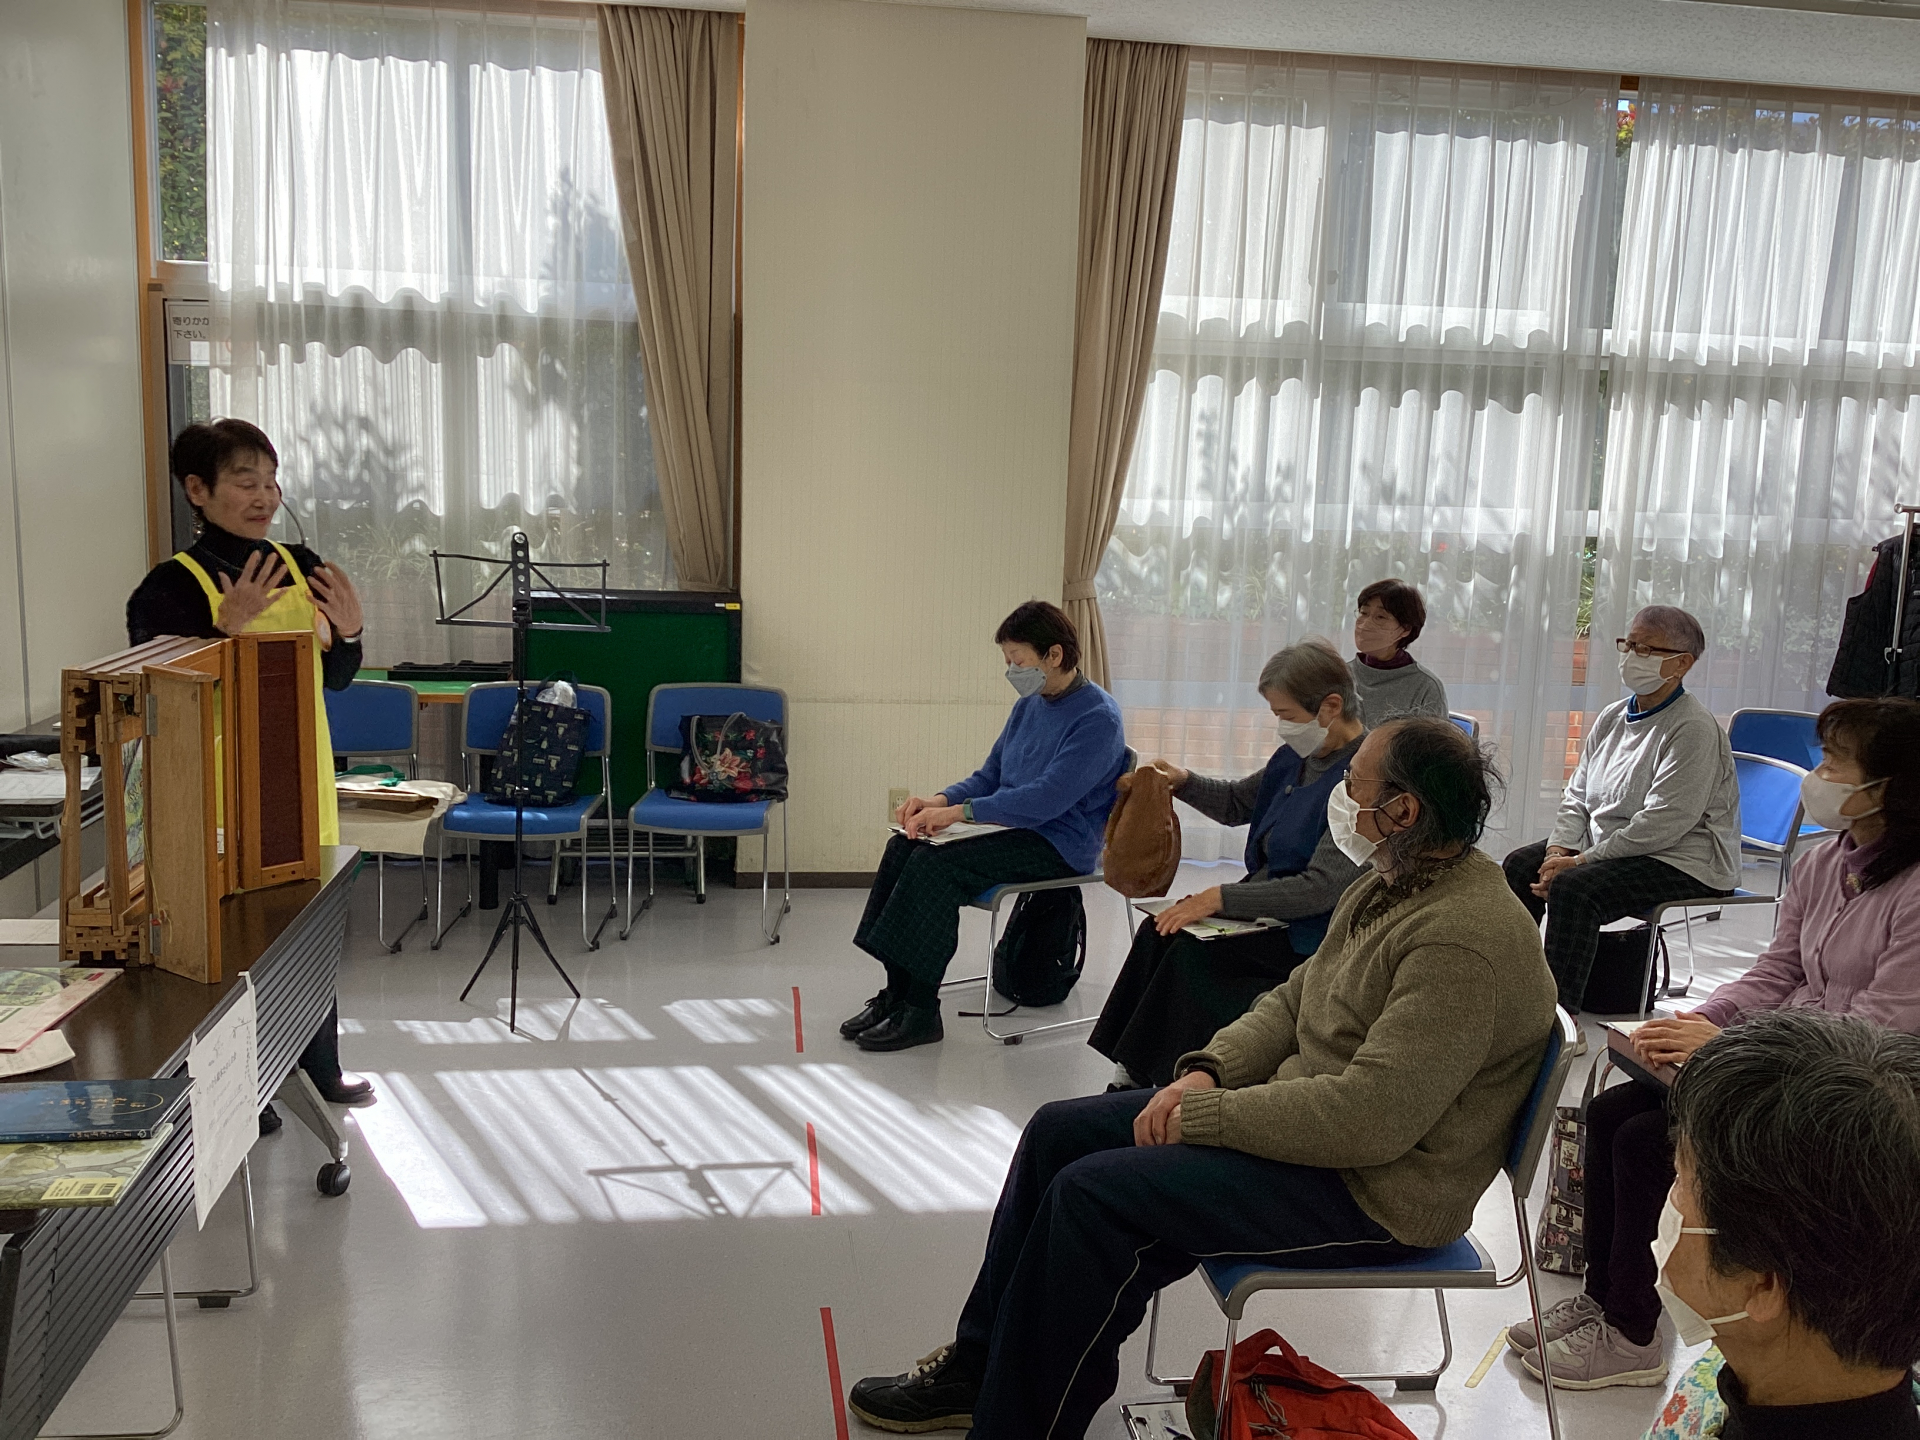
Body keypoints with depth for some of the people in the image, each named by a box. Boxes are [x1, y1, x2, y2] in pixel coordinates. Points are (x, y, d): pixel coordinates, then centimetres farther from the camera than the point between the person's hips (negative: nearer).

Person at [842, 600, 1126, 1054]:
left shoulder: (1097, 717, -15)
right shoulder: (1029, 705, 12)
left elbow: (1046, 800, -23)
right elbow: (989, 777, 18)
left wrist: (959, 811, -23)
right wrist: (939, 801, -2)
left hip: (1059, 845, -9)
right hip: (1012, 826, 9)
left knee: (936, 861, -26)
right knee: (902, 847, -11)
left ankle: (921, 1012, -19)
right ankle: (896, 994, -9)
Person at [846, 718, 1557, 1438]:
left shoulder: (1465, 940, -26)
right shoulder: (1390, 885, 7)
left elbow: (1372, 1116, -31)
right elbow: (1294, 999, 14)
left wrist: (1202, 1115, -22)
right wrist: (1208, 1070, -4)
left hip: (1371, 1190, -10)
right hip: (1297, 1115, 10)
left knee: (1093, 1194, -20)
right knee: (1058, 1132, 4)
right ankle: (978, 1368, 18)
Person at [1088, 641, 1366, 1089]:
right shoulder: (1298, 754, 7)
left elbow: (1321, 889, -24)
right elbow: (1238, 803, 24)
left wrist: (1220, 898, -25)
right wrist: (1183, 781, 4)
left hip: (1314, 934, -8)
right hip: (1267, 901, 9)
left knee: (1193, 952, -23)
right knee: (1158, 930, -13)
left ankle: (1142, 1076, -9)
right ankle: (1129, 1071, -12)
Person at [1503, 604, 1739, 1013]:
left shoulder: (1694, 728, -17)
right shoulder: (1612, 717, 10)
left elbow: (1662, 824, -24)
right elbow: (1576, 795, 12)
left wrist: (1580, 862, -23)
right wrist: (1559, 851, -6)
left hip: (1683, 864, -9)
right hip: (1608, 848, 9)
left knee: (1575, 886, -30)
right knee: (1520, 866, -4)